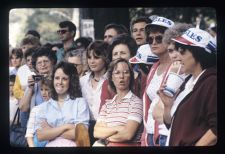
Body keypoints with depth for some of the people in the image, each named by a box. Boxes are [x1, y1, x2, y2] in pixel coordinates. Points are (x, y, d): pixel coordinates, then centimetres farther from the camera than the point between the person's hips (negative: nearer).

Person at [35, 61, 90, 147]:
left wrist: (50, 132, -1)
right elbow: (40, 136, 1)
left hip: (71, 144, -1)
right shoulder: (44, 106, 15)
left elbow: (81, 133, -5)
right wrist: (65, 127, -6)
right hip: (51, 145, 1)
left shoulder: (80, 102, 8)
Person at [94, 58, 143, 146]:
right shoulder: (107, 105, 14)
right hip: (109, 145, 4)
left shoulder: (136, 102, -3)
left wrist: (106, 134, 1)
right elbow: (96, 132, 3)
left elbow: (127, 134, -12)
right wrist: (116, 129, -10)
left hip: (129, 145, -4)